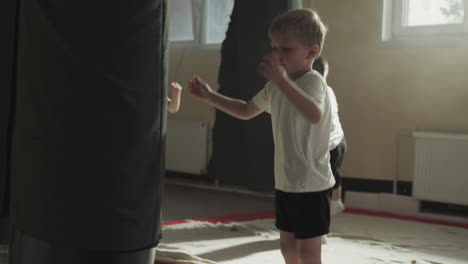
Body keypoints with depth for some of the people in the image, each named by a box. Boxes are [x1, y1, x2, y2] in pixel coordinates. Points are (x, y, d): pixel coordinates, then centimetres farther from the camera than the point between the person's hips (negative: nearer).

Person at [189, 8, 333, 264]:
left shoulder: (313, 82, -19)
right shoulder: (275, 87, 9)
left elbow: (315, 115, -42)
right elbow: (246, 111, 23)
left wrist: (281, 79, -49)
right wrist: (210, 96, 13)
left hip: (311, 185, -9)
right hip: (285, 183, 9)